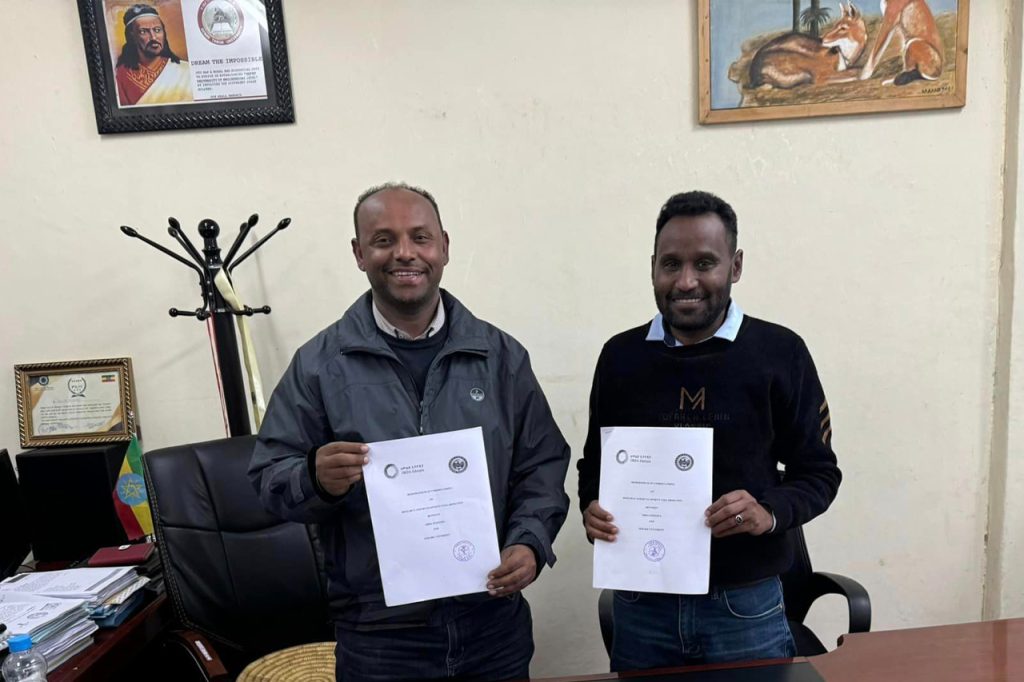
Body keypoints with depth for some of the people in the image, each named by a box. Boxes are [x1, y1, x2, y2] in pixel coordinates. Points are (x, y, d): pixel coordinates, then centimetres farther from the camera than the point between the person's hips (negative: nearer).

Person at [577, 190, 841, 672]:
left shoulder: (780, 352, -7)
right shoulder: (620, 356, 0)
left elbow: (818, 470, 0)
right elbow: (595, 463, 10)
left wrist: (770, 513, -18)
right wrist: (592, 510, -10)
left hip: (745, 606, -1)